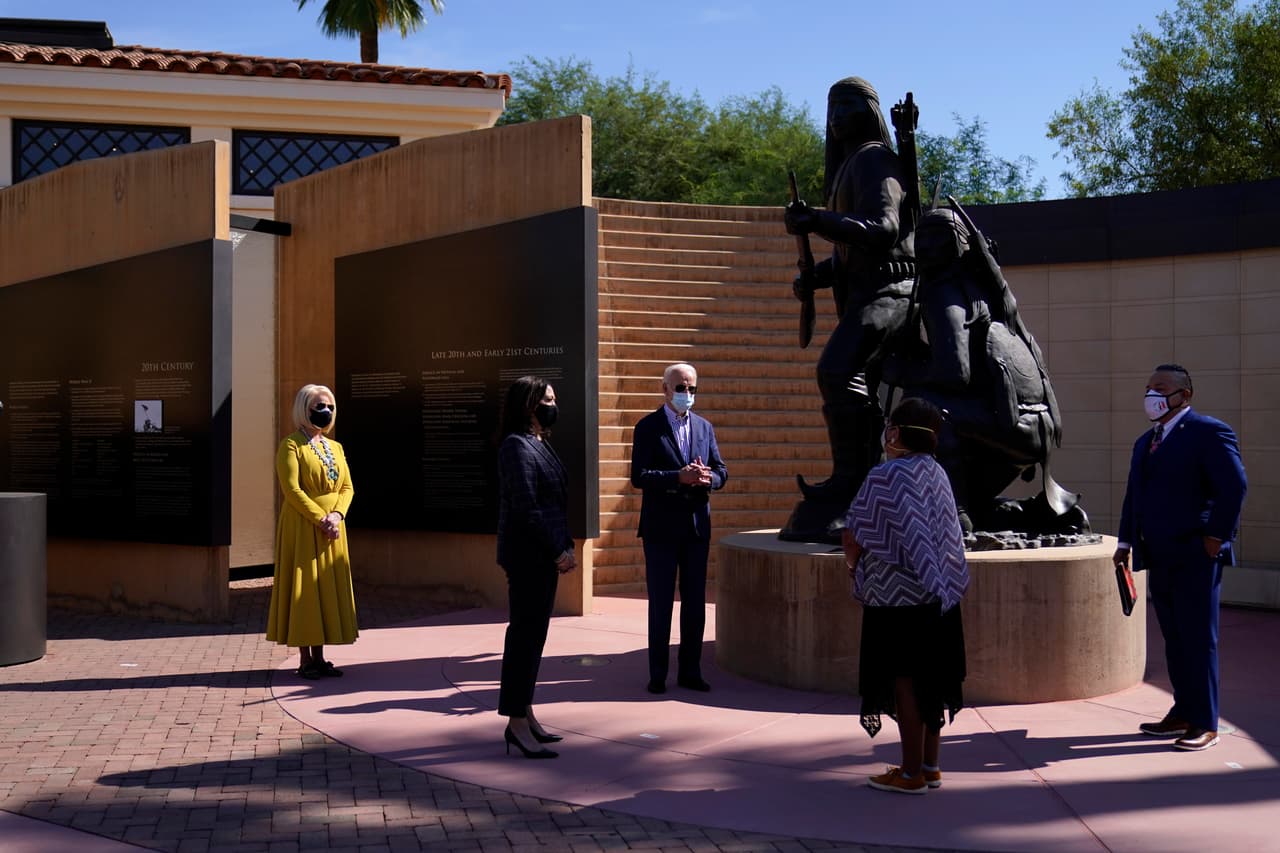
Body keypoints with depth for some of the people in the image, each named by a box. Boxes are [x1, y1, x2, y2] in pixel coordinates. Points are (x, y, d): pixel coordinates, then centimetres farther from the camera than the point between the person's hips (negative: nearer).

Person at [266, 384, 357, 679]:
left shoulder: (335, 447, 15)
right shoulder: (291, 445, -5)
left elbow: (347, 487, 9)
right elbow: (291, 489, -15)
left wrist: (337, 515, -10)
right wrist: (321, 518, -19)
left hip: (333, 528, 6)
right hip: (302, 528, -6)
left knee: (328, 588, 6)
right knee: (303, 588, -3)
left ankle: (319, 656, 12)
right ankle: (305, 660, 1)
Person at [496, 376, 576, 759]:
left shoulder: (541, 445, 16)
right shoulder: (517, 447, -13)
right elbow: (526, 508, -18)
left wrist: (566, 546, 9)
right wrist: (558, 551, -15)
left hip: (544, 555, 9)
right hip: (527, 555, -9)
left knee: (532, 634, 13)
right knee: (525, 633, -5)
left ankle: (525, 715, 21)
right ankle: (517, 724, 1)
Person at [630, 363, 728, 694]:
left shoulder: (704, 427, 12)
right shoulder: (648, 427, -3)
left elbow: (721, 471, 10)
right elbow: (639, 476, -12)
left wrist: (707, 478, -13)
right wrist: (679, 477, -23)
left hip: (697, 526, 4)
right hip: (661, 527, -4)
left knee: (695, 602, 8)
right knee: (660, 602, 3)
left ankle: (690, 670, 17)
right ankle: (658, 673, 11)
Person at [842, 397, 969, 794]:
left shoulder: (885, 477, -17)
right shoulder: (937, 474, 6)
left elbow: (854, 535, -15)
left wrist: (853, 565, 6)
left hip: (897, 596, -8)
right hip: (937, 592, 8)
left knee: (904, 683, 0)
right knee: (930, 680, 13)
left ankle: (912, 774, 6)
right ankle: (930, 766, 22)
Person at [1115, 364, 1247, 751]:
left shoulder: (1209, 432, -8)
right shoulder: (1145, 442, 18)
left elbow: (1234, 486, -16)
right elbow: (1134, 494, 20)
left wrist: (1216, 537, -16)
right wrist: (1126, 542, 13)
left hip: (1194, 557, -8)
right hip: (1159, 559, 8)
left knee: (1198, 640, -3)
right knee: (1174, 640, 12)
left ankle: (1205, 724, 3)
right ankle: (1183, 713, 21)